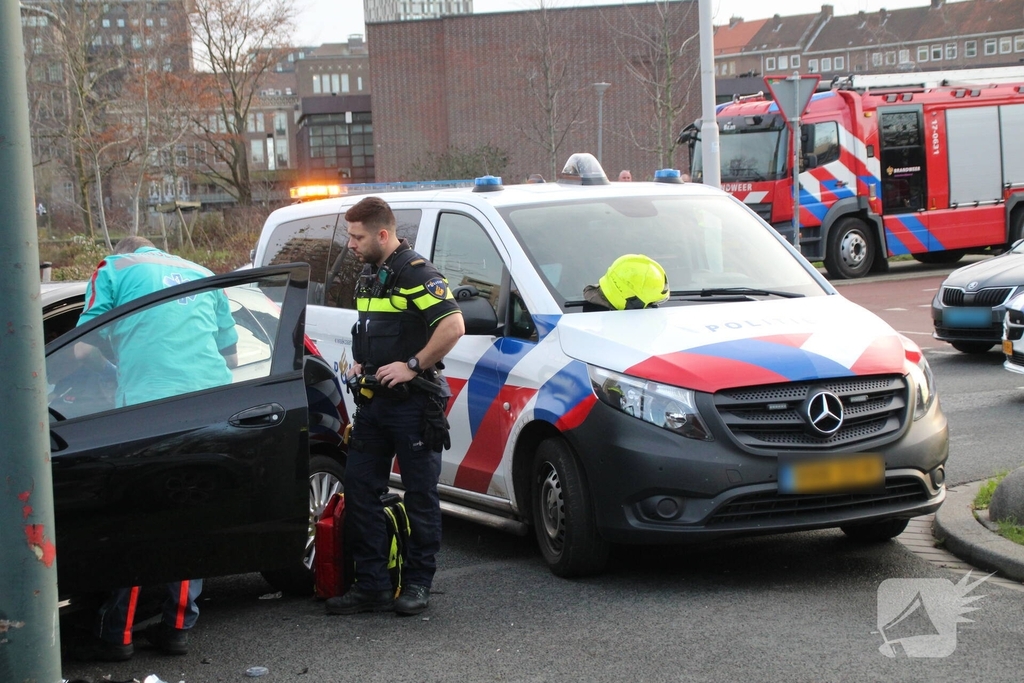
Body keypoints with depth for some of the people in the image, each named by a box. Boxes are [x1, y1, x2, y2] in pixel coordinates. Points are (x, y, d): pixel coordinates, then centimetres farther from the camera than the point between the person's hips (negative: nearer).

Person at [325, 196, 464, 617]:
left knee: (420, 495, 1)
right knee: (359, 488, 6)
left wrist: (413, 365, -21)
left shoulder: (415, 273, -13)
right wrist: (359, 364, 13)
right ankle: (371, 585, 11)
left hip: (412, 404, -9)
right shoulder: (369, 275, 15)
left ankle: (418, 583, 8)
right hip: (372, 402, 9)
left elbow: (453, 325, -23)